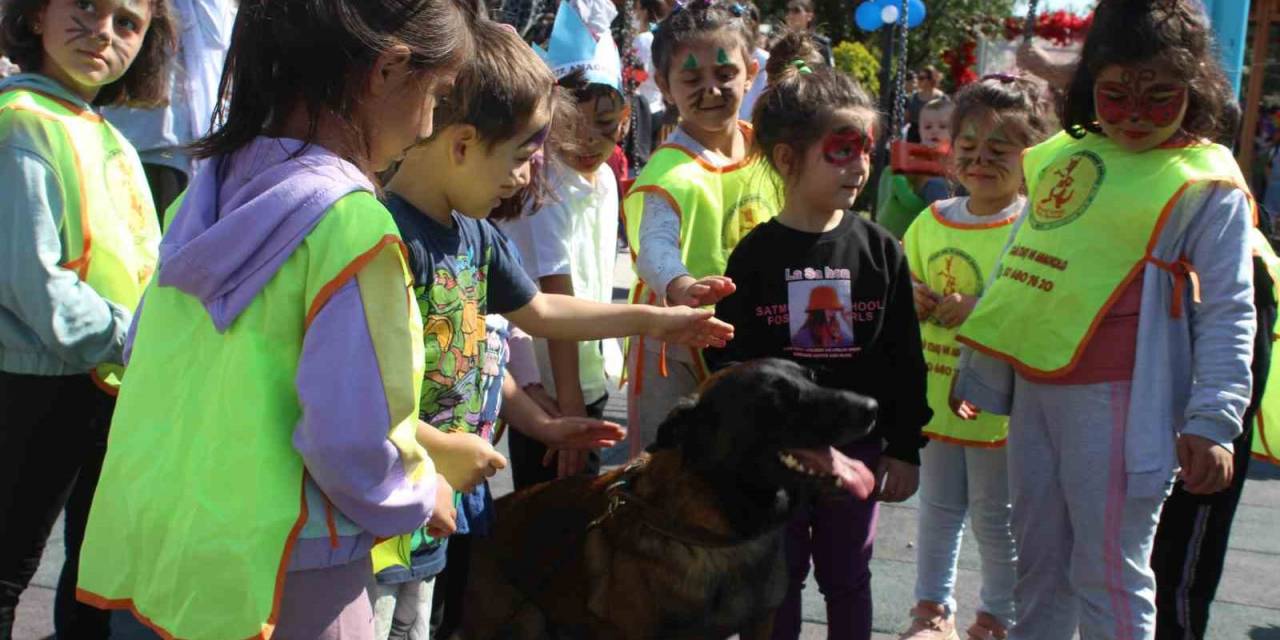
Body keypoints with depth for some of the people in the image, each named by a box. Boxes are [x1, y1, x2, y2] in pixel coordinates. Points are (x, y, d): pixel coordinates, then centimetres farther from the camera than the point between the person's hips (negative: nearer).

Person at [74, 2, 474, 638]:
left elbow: (143, 351, 12)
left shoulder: (212, 187, 2)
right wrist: (421, 497, -3)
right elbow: (350, 443, -23)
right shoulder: (353, 226, -21)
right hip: (285, 578, -7)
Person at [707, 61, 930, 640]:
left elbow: (905, 359, 0)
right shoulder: (755, 255, -7)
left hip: (857, 445, 1)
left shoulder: (881, 251, -3)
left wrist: (905, 449, 0)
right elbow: (727, 357, -3)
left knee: (847, 578, 14)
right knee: (778, 579, 12)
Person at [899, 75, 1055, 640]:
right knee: (938, 508, 17)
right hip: (937, 389, 5)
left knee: (995, 517, 8)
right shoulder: (932, 221, 5)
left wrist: (984, 313, -26)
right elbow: (907, 288, 17)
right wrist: (912, 303, -5)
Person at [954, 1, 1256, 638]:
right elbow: (1017, 267, 19)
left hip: (1118, 398, -6)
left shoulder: (1205, 184, -7)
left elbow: (1226, 314, -9)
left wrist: (1212, 421, -17)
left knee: (1107, 570, 0)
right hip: (1033, 385, 7)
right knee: (1039, 560, 17)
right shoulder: (1064, 156, 11)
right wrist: (978, 365, 22)